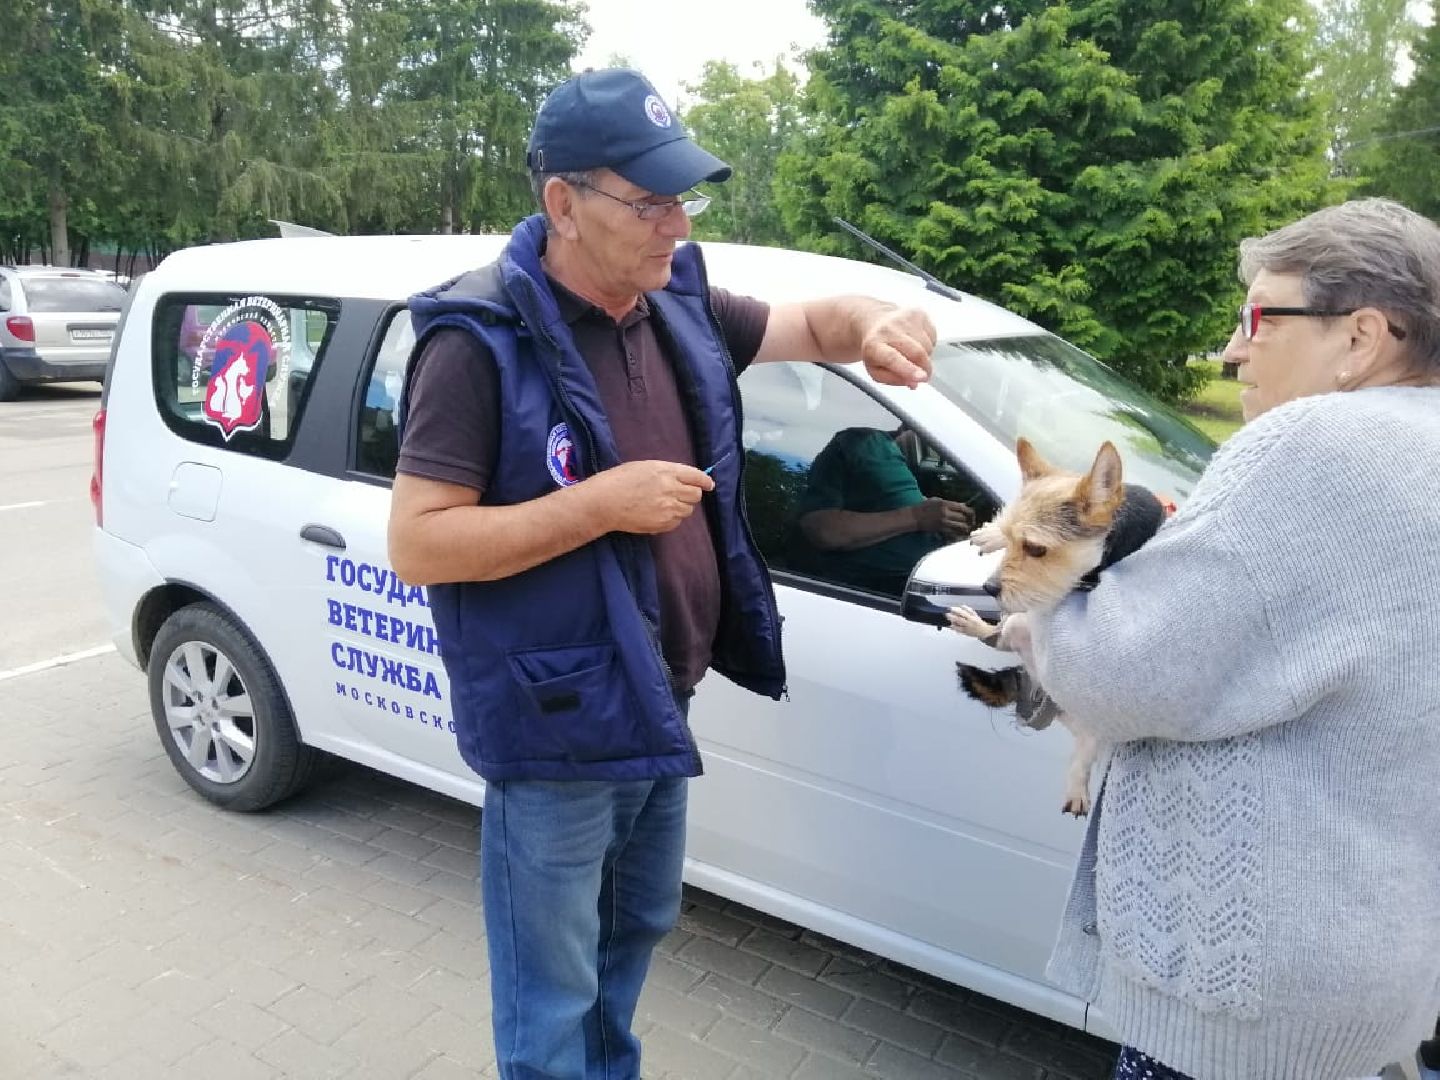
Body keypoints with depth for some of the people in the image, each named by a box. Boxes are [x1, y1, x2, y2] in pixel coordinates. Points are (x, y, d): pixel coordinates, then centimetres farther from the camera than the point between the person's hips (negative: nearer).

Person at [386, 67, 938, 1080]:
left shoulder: (679, 305, 1)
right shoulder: (484, 341, -20)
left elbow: (811, 323, 11)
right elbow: (416, 544, -22)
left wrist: (873, 323, -13)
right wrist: (604, 502, -28)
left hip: (658, 706, 8)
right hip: (554, 728, -7)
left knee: (636, 929, 29)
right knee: (552, 999, 13)